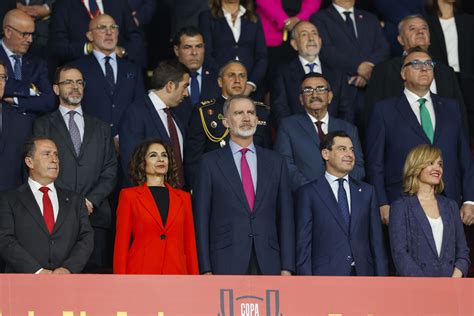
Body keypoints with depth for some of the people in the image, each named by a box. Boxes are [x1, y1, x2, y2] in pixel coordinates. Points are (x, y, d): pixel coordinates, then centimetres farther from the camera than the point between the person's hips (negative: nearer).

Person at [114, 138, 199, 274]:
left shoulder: (183, 198, 15)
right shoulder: (129, 196, 7)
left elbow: (190, 245, 14)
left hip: (176, 272, 2)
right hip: (141, 272, -2)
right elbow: (121, 244, 4)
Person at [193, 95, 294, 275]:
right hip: (226, 265, -2)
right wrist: (206, 269, -4)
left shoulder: (275, 162, 12)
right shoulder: (210, 162, 5)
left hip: (268, 264, 2)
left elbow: (285, 215, 11)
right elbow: (201, 218, 2)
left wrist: (287, 267, 4)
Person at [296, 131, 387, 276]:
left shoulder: (367, 191, 15)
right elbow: (303, 244, 1)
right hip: (326, 278, -3)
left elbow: (376, 240, 14)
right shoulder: (308, 193, 4)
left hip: (363, 274, 3)